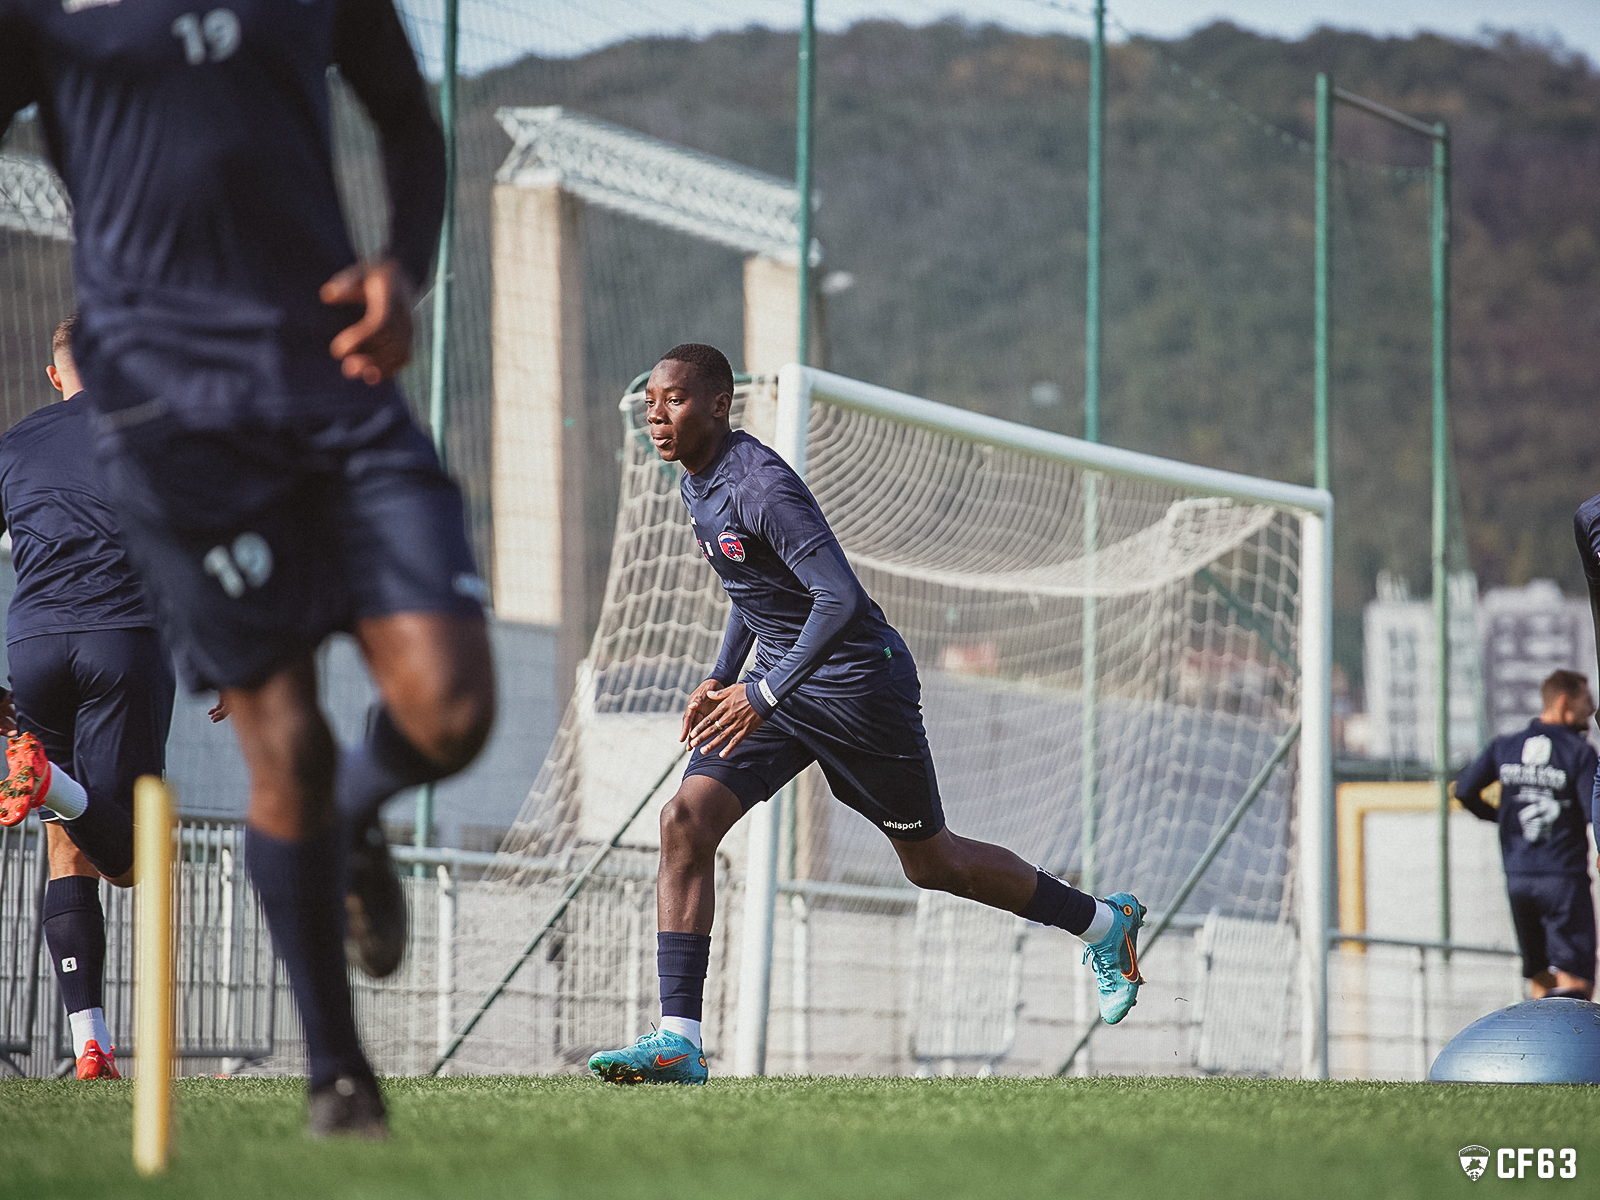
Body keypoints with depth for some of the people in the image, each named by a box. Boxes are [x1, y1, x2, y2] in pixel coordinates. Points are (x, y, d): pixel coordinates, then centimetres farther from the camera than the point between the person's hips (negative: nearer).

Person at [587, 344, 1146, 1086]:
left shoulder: (760, 488, -25)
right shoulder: (696, 483, 4)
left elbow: (841, 599, -30)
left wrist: (762, 697, -32)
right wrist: (721, 677, 14)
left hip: (859, 684, -8)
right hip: (782, 680, 8)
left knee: (931, 864, 9)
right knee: (685, 823, -12)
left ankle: (1103, 922, 32)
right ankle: (679, 1039, -13)